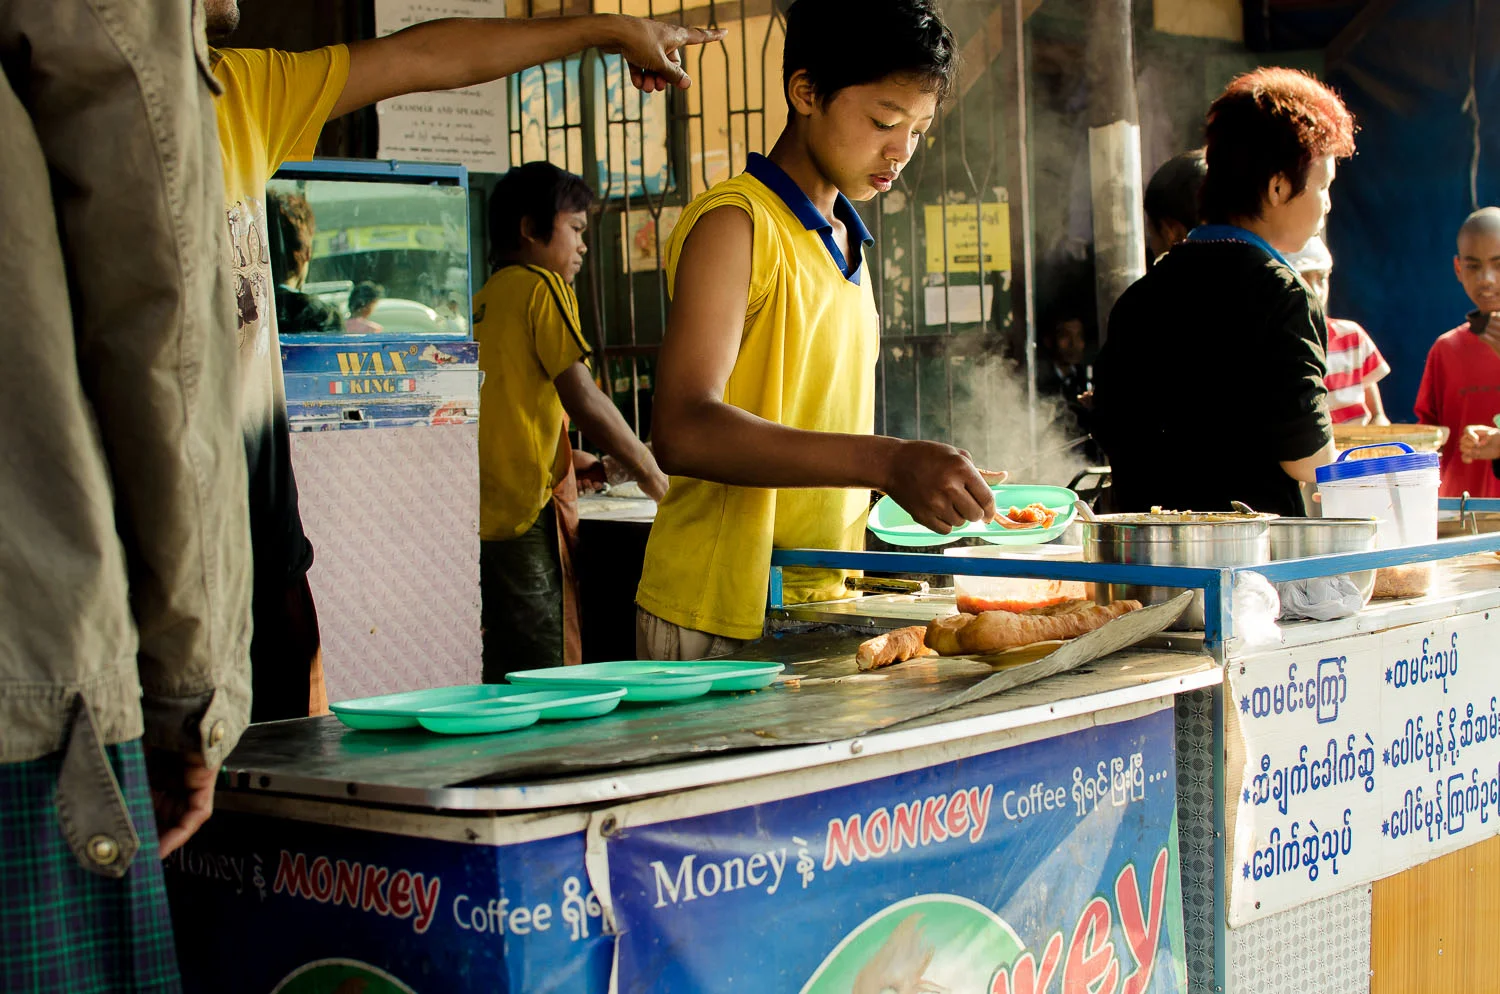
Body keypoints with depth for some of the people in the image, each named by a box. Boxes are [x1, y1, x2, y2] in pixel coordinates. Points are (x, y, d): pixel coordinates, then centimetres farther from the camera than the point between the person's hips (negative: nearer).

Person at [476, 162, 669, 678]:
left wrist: (575, 463, 27)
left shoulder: (480, 302, 18)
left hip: (473, 514, 8)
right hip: (524, 511, -8)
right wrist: (649, 470, 1)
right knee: (543, 673, -6)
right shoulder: (543, 287, -4)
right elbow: (583, 398, -10)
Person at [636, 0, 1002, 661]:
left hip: (822, 606, 8)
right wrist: (885, 463, -33)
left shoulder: (845, 245, 19)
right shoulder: (734, 223, -10)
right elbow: (684, 431, -25)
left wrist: (936, 482, 11)